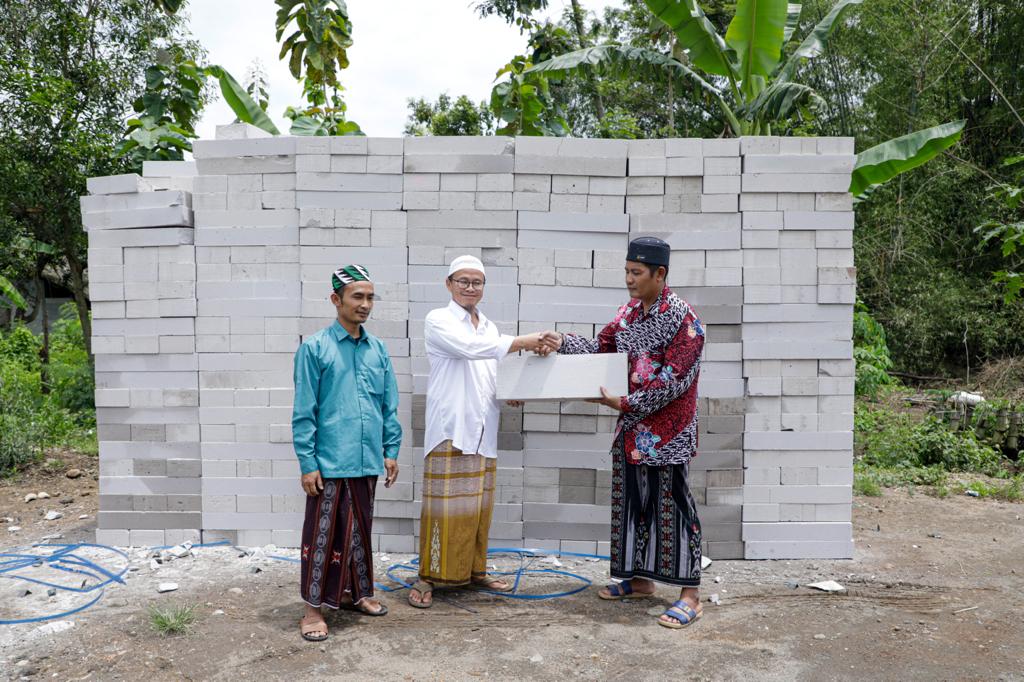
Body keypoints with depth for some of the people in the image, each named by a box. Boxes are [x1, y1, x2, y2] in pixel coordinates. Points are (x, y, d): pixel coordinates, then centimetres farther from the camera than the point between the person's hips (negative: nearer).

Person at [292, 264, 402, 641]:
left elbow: (390, 405, 13)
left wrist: (391, 450, 9)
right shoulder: (314, 348, -6)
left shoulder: (378, 349, 7)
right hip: (330, 464, -5)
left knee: (359, 532, 17)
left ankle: (356, 593, 33)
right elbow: (303, 411, -7)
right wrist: (307, 463, -10)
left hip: (367, 462, 5)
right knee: (323, 535, 4)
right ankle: (314, 607, 17)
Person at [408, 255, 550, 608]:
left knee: (478, 505, 12)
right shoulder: (438, 320, -3)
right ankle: (428, 577, 6)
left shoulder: (489, 328, 18)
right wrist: (524, 341, -22)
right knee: (445, 505, -5)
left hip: (483, 431, 6)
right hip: (450, 428, -6)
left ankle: (475, 570, 24)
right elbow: (469, 348, -20)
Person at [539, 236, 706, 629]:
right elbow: (600, 348, 12)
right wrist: (562, 343, -4)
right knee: (631, 501, 14)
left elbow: (674, 379, -19)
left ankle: (690, 596, 9)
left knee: (672, 507, -2)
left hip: (668, 431, -8)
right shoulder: (628, 312, 8)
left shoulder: (683, 318, -15)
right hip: (631, 427, 8)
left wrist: (627, 403, -18)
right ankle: (639, 580, 29)